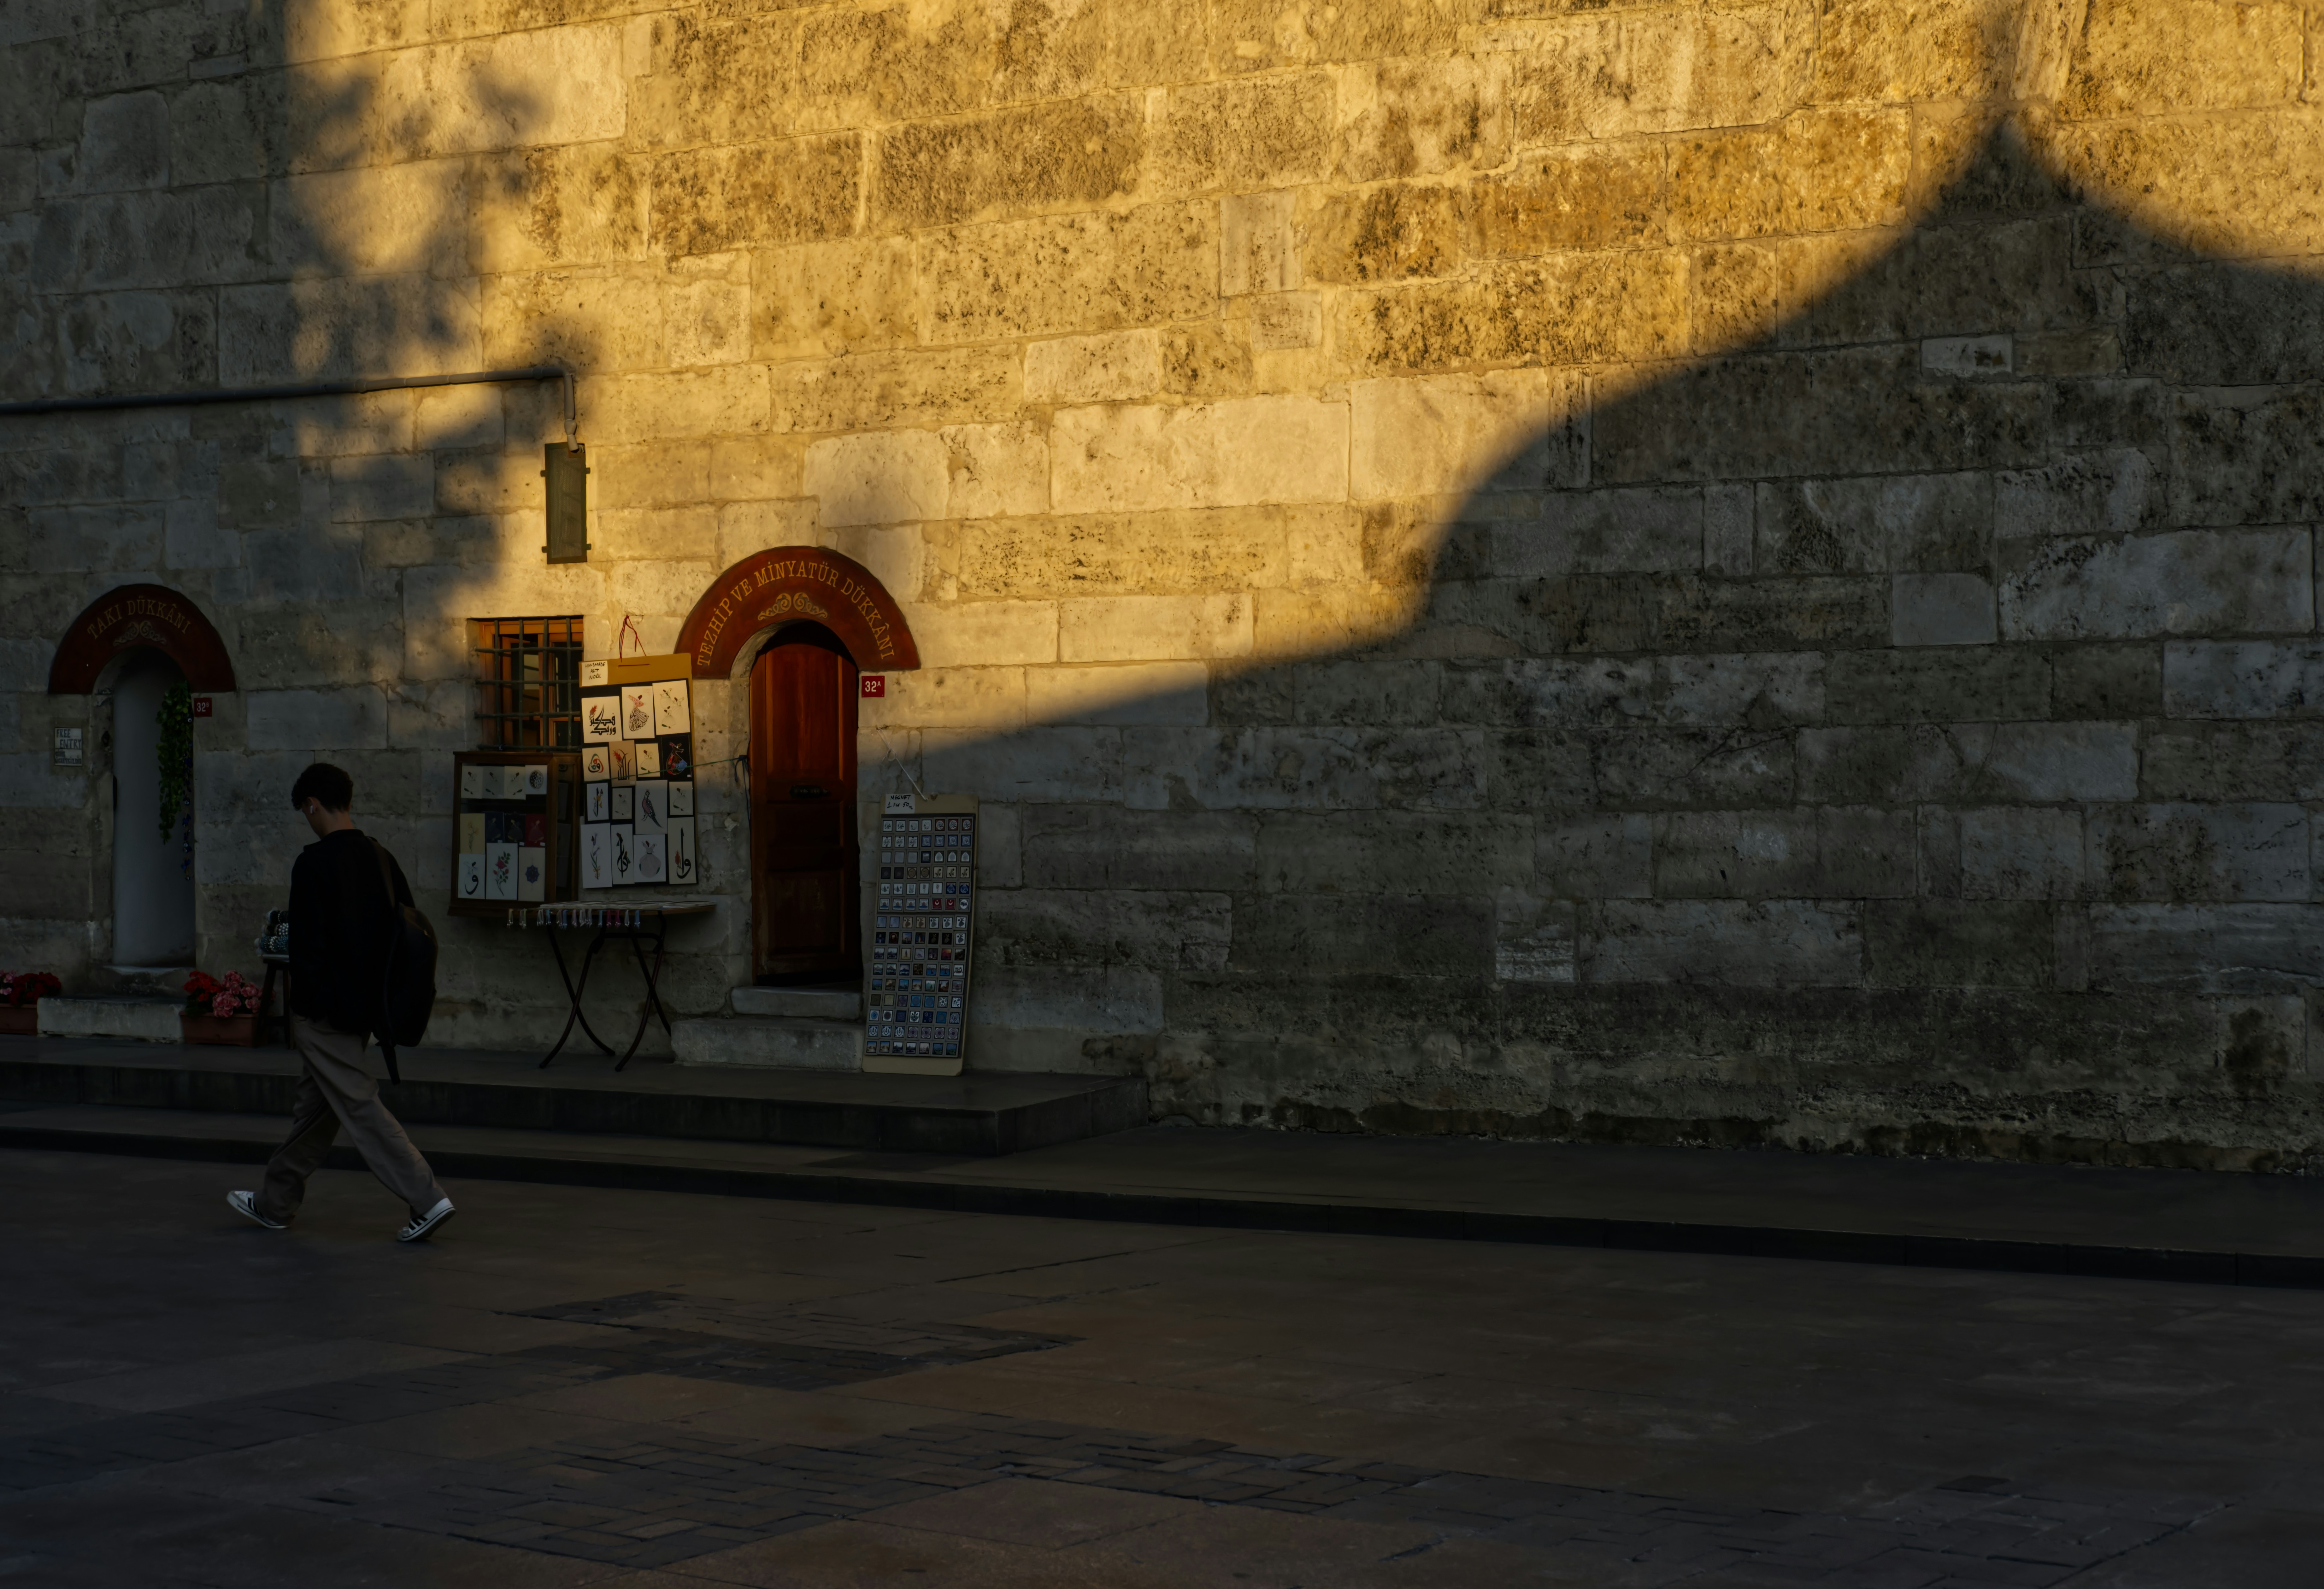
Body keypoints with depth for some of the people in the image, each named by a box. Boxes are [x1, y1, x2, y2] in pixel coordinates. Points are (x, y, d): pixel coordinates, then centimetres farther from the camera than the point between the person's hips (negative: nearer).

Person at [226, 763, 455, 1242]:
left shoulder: (314, 863, -16)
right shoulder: (381, 860, 6)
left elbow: (307, 942, -19)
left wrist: (302, 1002, -9)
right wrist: (381, 996, 16)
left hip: (324, 1010, -8)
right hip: (364, 1005, 8)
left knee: (358, 1104, -6)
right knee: (316, 1104, 17)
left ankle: (427, 1199, -12)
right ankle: (276, 1202, 28)